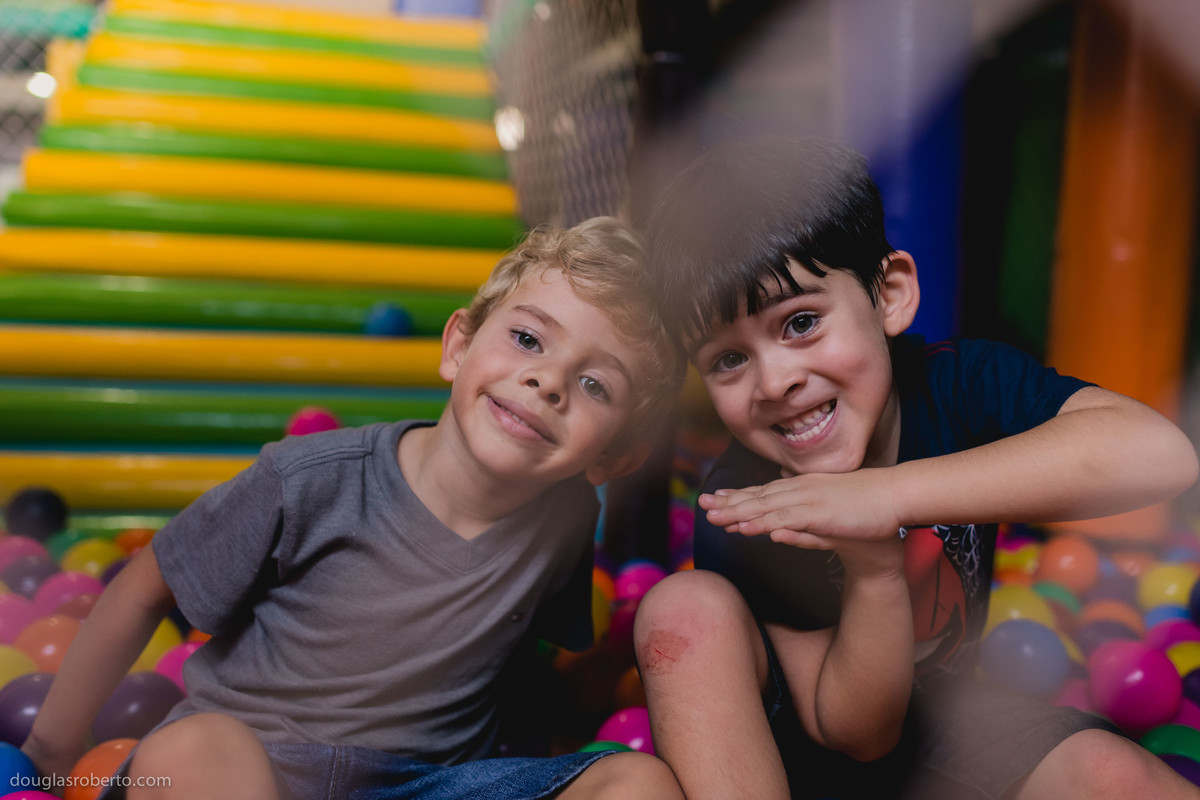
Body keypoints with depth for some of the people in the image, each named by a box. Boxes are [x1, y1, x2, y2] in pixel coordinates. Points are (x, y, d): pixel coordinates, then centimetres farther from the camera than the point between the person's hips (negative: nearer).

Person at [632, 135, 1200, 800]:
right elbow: (858, 735, -18)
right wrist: (872, 570, -38)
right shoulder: (740, 510, -23)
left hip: (953, 708, -1)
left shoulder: (958, 383, -20)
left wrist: (887, 495, -43)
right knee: (686, 606, -28)